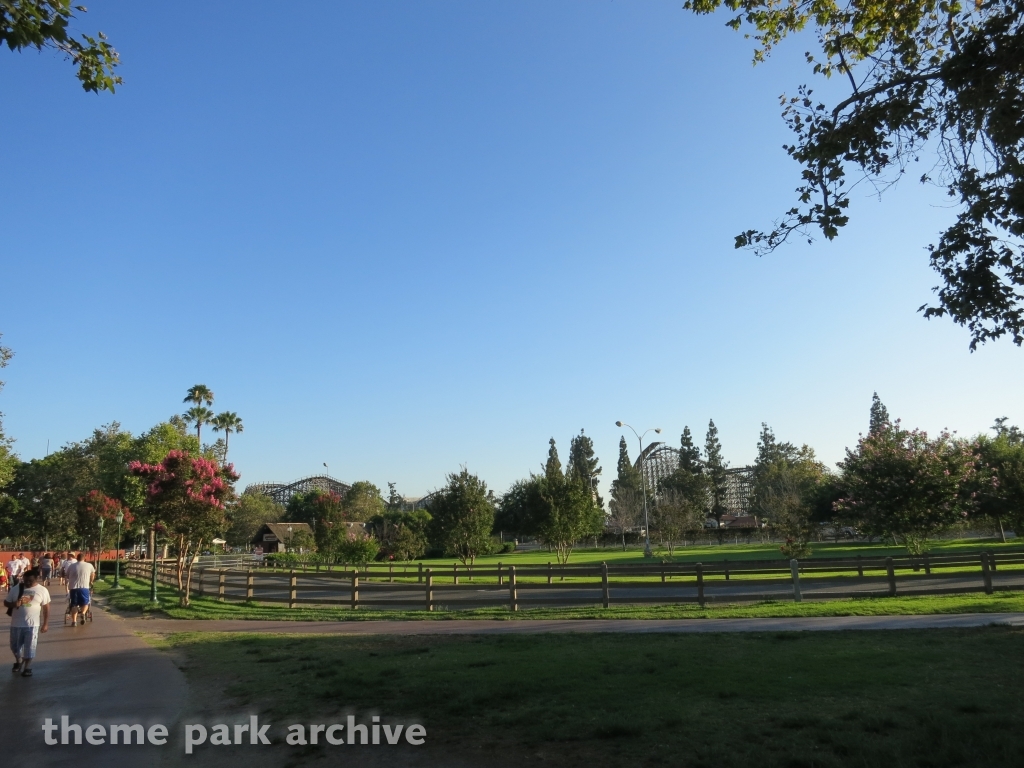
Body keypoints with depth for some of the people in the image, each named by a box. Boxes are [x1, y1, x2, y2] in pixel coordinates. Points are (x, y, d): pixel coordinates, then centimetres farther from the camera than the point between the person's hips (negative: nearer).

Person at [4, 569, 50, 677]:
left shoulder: (42, 590, -5)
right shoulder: (16, 589, 0)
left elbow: (46, 608, -1)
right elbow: (6, 602, 6)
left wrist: (45, 624, -4)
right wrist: (14, 604, -18)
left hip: (32, 624, -3)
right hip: (16, 623, 3)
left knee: (29, 647, 2)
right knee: (15, 646, 16)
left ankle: (27, 667, 18)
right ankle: (18, 661, 42)